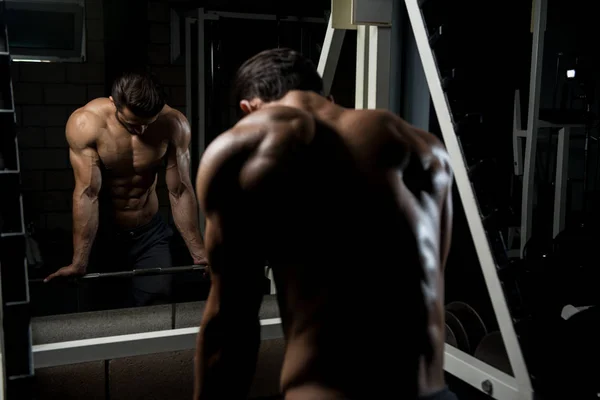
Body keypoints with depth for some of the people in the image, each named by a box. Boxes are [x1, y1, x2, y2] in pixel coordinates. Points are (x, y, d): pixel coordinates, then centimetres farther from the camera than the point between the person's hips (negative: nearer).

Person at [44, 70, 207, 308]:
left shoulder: (174, 125, -18)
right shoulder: (85, 123, -23)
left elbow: (180, 191, -13)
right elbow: (87, 193, -26)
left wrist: (198, 252, -12)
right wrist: (79, 263, -28)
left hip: (150, 233, 2)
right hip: (102, 234, -1)